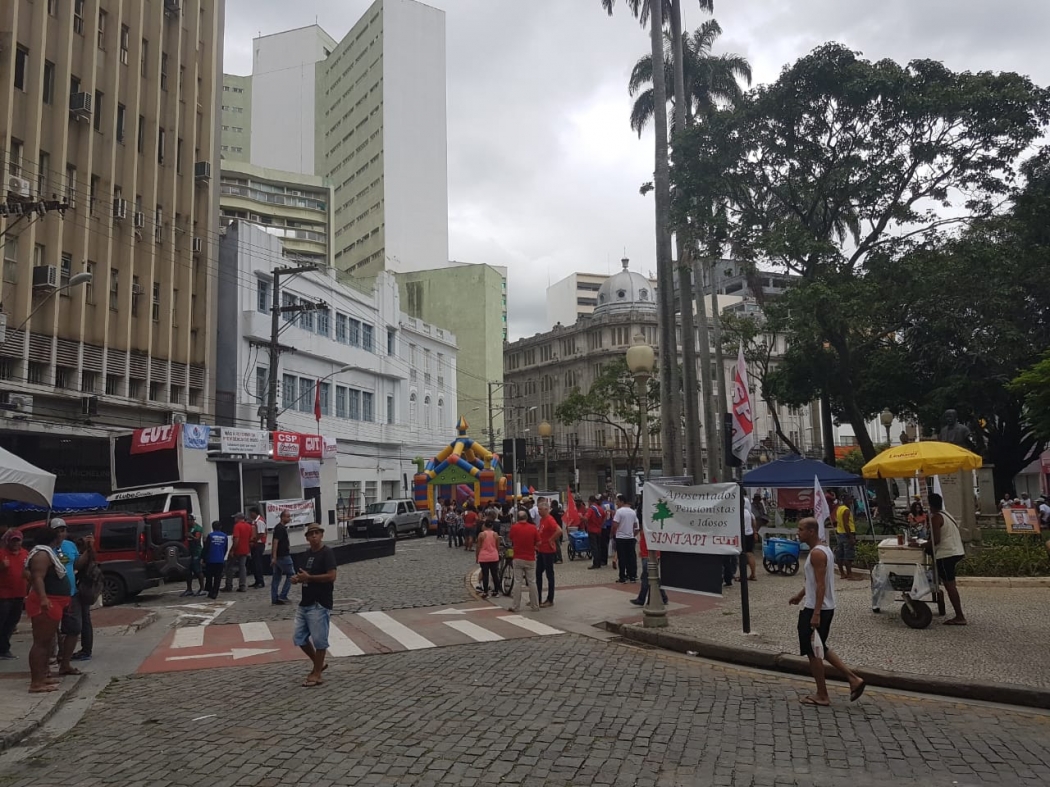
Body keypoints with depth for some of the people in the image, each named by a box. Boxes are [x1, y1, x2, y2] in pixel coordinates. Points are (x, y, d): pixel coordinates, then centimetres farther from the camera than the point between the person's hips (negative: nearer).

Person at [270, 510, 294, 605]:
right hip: (283, 556, -10)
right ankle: (283, 596, -2)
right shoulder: (281, 528, -16)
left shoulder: (279, 527, 15)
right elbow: (275, 542, -24)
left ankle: (275, 599, 10)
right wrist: (274, 557, -28)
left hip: (278, 556, 10)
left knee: (276, 577, 9)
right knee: (290, 575, 0)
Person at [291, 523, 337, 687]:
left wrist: (308, 578, -20)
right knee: (299, 638, 12)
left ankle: (317, 674, 11)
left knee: (319, 640, 0)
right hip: (304, 603, 9)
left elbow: (331, 576, -21)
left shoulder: (327, 553, -12)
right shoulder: (307, 553, 14)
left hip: (320, 605, -9)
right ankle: (318, 664, 28)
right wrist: (298, 578, 3)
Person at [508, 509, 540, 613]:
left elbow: (511, 539, 8)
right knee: (532, 582, 9)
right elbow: (537, 542, -1)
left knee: (517, 582, 4)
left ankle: (515, 606, 5)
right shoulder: (533, 528, -7)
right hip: (530, 559, 1)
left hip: (518, 559, -1)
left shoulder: (514, 527, -8)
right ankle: (535, 605, 14)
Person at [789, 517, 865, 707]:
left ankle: (822, 696, 10)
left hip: (816, 609, -10)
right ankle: (853, 679, 17)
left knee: (812, 652, 1)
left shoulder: (816, 553, -19)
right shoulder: (824, 550, 12)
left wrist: (816, 613, -26)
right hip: (826, 608, 10)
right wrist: (800, 595, 31)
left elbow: (821, 585, -24)